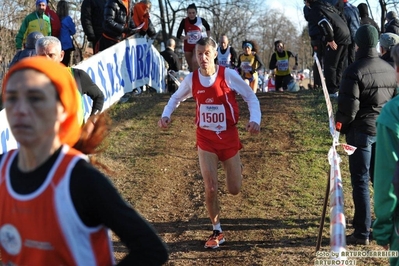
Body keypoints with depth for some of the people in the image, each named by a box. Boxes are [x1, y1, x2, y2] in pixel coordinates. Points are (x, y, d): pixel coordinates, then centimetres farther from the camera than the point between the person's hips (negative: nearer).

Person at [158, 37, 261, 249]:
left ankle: (235, 167, 45)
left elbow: (251, 97, -5)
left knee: (234, 190, 8)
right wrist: (166, 115, -5)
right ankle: (217, 231, 13)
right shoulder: (191, 79, -6)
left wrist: (255, 120, -22)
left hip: (229, 138, -1)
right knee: (210, 189, -7)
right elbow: (176, 98, 13)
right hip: (206, 140, 1)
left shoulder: (228, 75, -14)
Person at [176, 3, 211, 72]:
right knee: (191, 67, 11)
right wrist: (184, 37, -32)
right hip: (187, 46, 2)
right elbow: (178, 35, -12)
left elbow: (208, 27, 12)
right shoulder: (184, 21, -13)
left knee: (194, 61, -27)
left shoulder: (201, 20, -10)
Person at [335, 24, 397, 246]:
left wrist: (339, 128, 1)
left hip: (361, 131, -6)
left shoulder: (355, 71, -15)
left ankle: (362, 233, 1)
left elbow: (348, 108, -16)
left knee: (360, 182, -1)